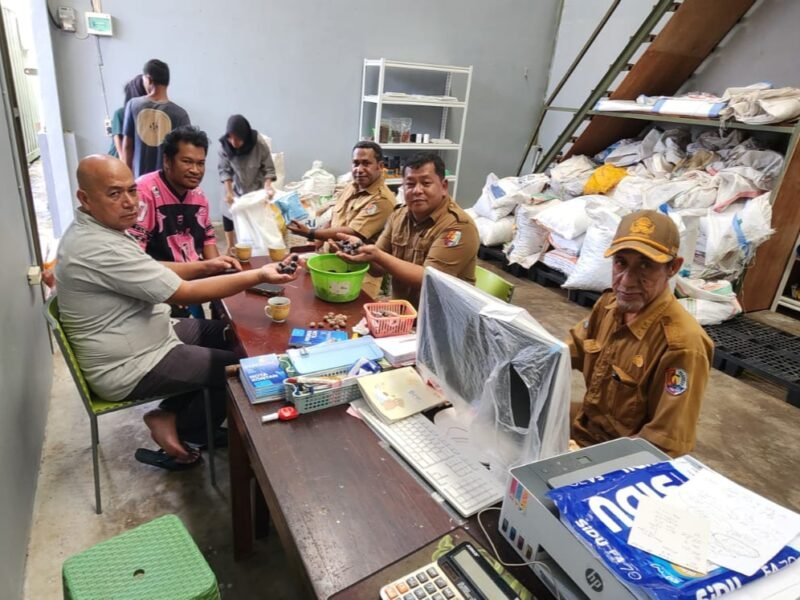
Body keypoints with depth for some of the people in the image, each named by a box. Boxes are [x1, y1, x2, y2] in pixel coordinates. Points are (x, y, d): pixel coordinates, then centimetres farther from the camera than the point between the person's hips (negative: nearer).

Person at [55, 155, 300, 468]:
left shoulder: (95, 229, 3)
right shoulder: (98, 249, -30)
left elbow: (152, 271, 14)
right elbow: (185, 293, -29)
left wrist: (205, 266, 0)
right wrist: (259, 276, -26)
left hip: (136, 341, 10)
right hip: (129, 369, -10)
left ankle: (171, 412, 18)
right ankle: (178, 429, 13)